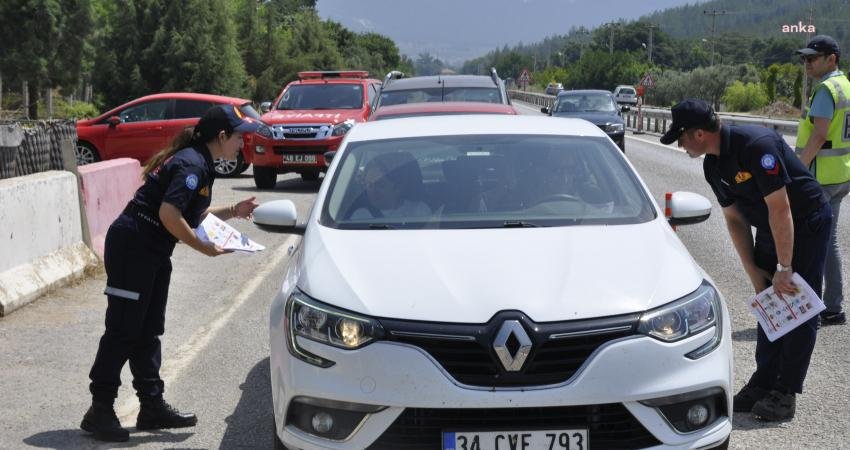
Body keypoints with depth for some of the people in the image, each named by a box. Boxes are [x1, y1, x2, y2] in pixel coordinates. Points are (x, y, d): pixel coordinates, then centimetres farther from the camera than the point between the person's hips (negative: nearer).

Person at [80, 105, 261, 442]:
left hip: (152, 254, 10)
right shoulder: (193, 164, -17)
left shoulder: (197, 162, 14)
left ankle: (152, 407, 19)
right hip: (132, 248, -10)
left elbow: (192, 215, 23)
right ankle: (100, 411, 1)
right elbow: (169, 214, -26)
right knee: (123, 331, -6)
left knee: (148, 331, 13)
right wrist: (204, 248, -16)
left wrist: (233, 211, 13)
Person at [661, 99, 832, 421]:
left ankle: (785, 392, -1)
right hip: (769, 229, 8)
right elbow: (734, 219, 6)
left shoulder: (756, 145, -29)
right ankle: (764, 383, 14)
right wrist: (754, 272, 1)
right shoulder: (712, 166, -2)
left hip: (807, 223, -8)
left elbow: (780, 208, -27)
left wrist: (784, 268, -22)